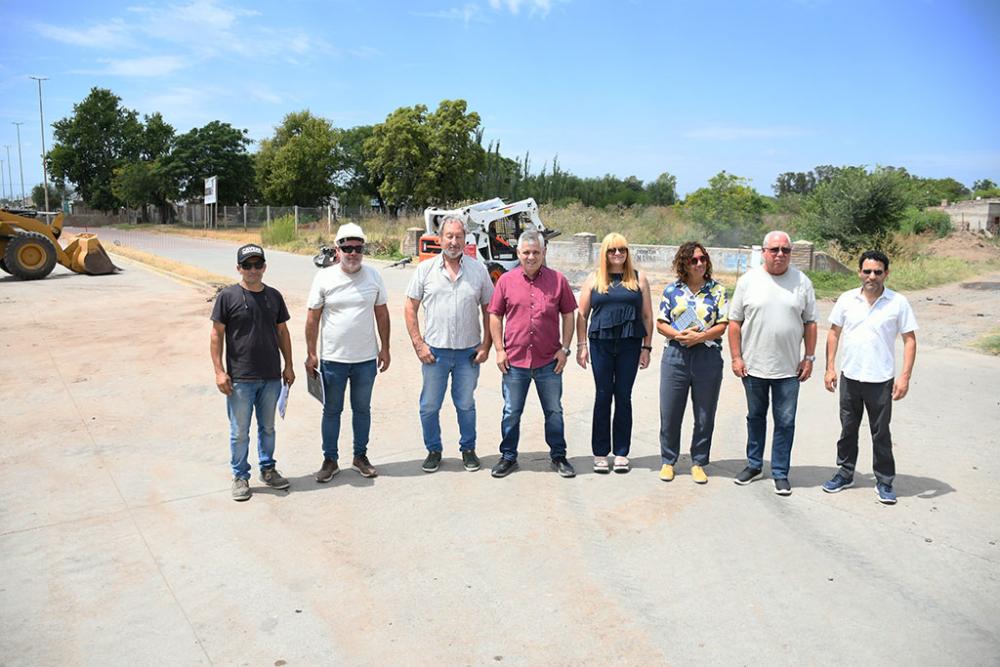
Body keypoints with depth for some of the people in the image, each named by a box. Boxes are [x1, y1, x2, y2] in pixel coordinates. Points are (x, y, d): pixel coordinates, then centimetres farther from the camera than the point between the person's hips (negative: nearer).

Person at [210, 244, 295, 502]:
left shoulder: (274, 296, 6)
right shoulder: (227, 296, -7)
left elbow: (282, 332, 12)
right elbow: (217, 335, -5)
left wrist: (288, 365, 10)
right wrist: (219, 371, -11)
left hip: (271, 377, 4)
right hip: (240, 379, -4)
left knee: (267, 427, 17)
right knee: (240, 432, 6)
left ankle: (268, 469, 32)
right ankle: (240, 476, 21)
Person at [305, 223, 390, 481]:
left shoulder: (373, 276, 0)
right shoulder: (324, 277, -6)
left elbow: (382, 314, 7)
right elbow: (313, 318, -2)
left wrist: (385, 348, 5)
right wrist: (310, 353, -4)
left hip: (367, 358, 2)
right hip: (333, 359, -2)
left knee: (362, 409, 14)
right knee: (332, 410, 10)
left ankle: (360, 456, 29)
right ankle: (330, 460, 22)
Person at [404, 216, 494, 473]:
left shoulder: (478, 269, 2)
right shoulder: (425, 269, 0)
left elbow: (488, 309, 6)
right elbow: (410, 308, 2)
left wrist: (486, 345, 0)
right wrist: (418, 344, -5)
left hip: (469, 352, 0)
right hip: (434, 351, 0)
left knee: (466, 405, 12)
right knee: (429, 406, 7)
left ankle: (468, 449, 28)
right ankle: (433, 450, 25)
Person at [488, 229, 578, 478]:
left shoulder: (558, 280, 1)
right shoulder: (506, 280, 1)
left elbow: (568, 315, 6)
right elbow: (495, 316, 5)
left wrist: (564, 348, -1)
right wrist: (499, 350, -1)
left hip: (549, 361, 0)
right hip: (514, 360, 0)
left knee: (554, 411, 10)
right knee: (511, 413, 10)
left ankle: (558, 456, 25)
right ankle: (508, 457, 24)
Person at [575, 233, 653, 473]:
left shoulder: (638, 278, 7)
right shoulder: (594, 279, 7)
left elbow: (647, 315, 7)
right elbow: (582, 314, 8)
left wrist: (646, 347, 2)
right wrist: (581, 346, 2)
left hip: (630, 345, 0)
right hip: (600, 344, 0)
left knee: (624, 397, 5)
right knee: (602, 397, 4)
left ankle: (622, 453, 15)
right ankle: (600, 453, 13)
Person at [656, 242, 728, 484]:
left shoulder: (717, 290, 4)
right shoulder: (671, 290, 6)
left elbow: (723, 325, -1)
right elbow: (660, 323, 5)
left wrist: (700, 337, -16)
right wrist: (678, 335, -14)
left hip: (708, 357, 0)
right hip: (675, 355, 0)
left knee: (705, 416, 8)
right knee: (669, 414, 5)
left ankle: (698, 463, 23)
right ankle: (668, 461, 21)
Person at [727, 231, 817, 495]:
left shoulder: (802, 282, 2)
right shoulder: (748, 280, -1)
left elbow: (810, 323, 6)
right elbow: (735, 322, 0)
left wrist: (809, 357, 1)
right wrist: (736, 358, -4)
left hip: (788, 368, 0)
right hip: (753, 365, 0)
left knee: (785, 422, 4)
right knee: (755, 417, 15)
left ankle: (780, 473, 16)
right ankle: (754, 464, 30)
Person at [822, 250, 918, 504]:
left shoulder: (898, 303, -5)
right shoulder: (847, 299, 1)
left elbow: (910, 340, -3)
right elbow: (834, 333, 8)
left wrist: (905, 376, -11)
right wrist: (830, 368, 2)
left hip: (881, 380, -2)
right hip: (850, 377, 3)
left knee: (881, 433, 7)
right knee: (848, 429, 14)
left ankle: (884, 481, 20)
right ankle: (845, 474, 29)